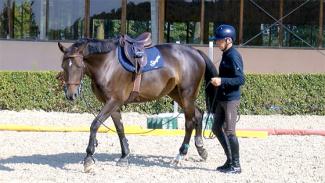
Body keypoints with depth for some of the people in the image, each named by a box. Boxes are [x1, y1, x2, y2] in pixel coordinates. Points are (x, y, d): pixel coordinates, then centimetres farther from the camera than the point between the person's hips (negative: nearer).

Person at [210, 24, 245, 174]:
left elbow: (241, 79, -22)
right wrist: (218, 80, 14)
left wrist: (222, 81, -29)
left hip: (231, 99, -10)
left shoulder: (233, 56, -17)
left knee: (229, 131, -7)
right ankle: (230, 161, 23)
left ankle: (236, 165, 2)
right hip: (222, 98, 10)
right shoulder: (226, 55, 13)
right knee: (217, 128, 14)